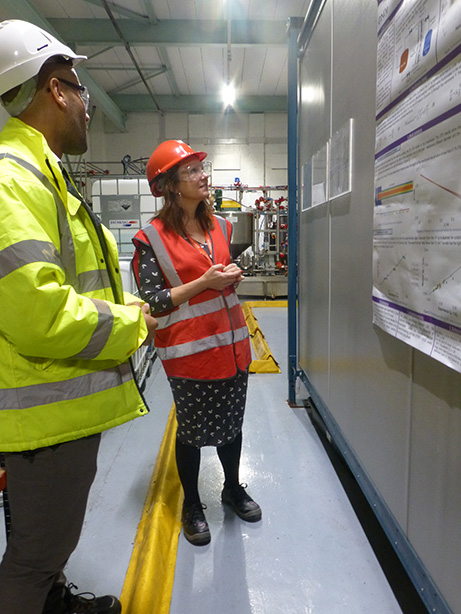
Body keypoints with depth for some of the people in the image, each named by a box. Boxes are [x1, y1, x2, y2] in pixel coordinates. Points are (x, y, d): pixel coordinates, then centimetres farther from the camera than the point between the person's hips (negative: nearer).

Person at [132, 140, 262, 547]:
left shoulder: (220, 226, 9)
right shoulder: (152, 238, -10)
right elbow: (152, 302, -13)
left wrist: (232, 277, -1)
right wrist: (203, 283, -18)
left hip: (231, 343, 6)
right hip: (189, 351, -5)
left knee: (232, 422, 19)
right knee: (192, 430, 11)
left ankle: (233, 487, 44)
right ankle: (191, 505, 35)